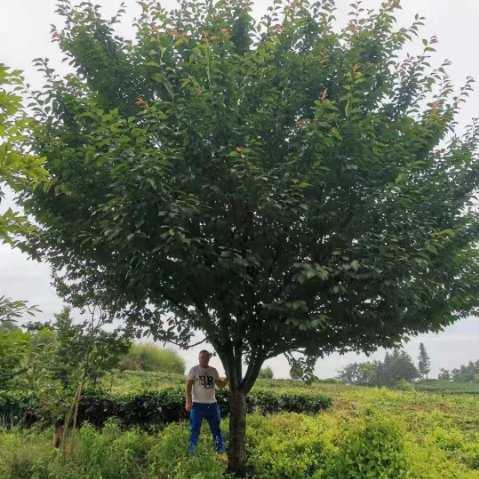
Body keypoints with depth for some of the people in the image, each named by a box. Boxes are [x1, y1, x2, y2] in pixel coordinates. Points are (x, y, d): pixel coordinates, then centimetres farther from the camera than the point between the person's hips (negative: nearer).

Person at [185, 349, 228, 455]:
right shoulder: (194, 370, -4)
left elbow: (221, 385, 12)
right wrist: (188, 401, -16)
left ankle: (221, 450, 22)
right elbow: (188, 386, -7)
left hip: (212, 404, 4)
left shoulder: (213, 371, 7)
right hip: (198, 404, -4)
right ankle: (191, 452, 15)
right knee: (194, 429, 3)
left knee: (216, 429, 12)